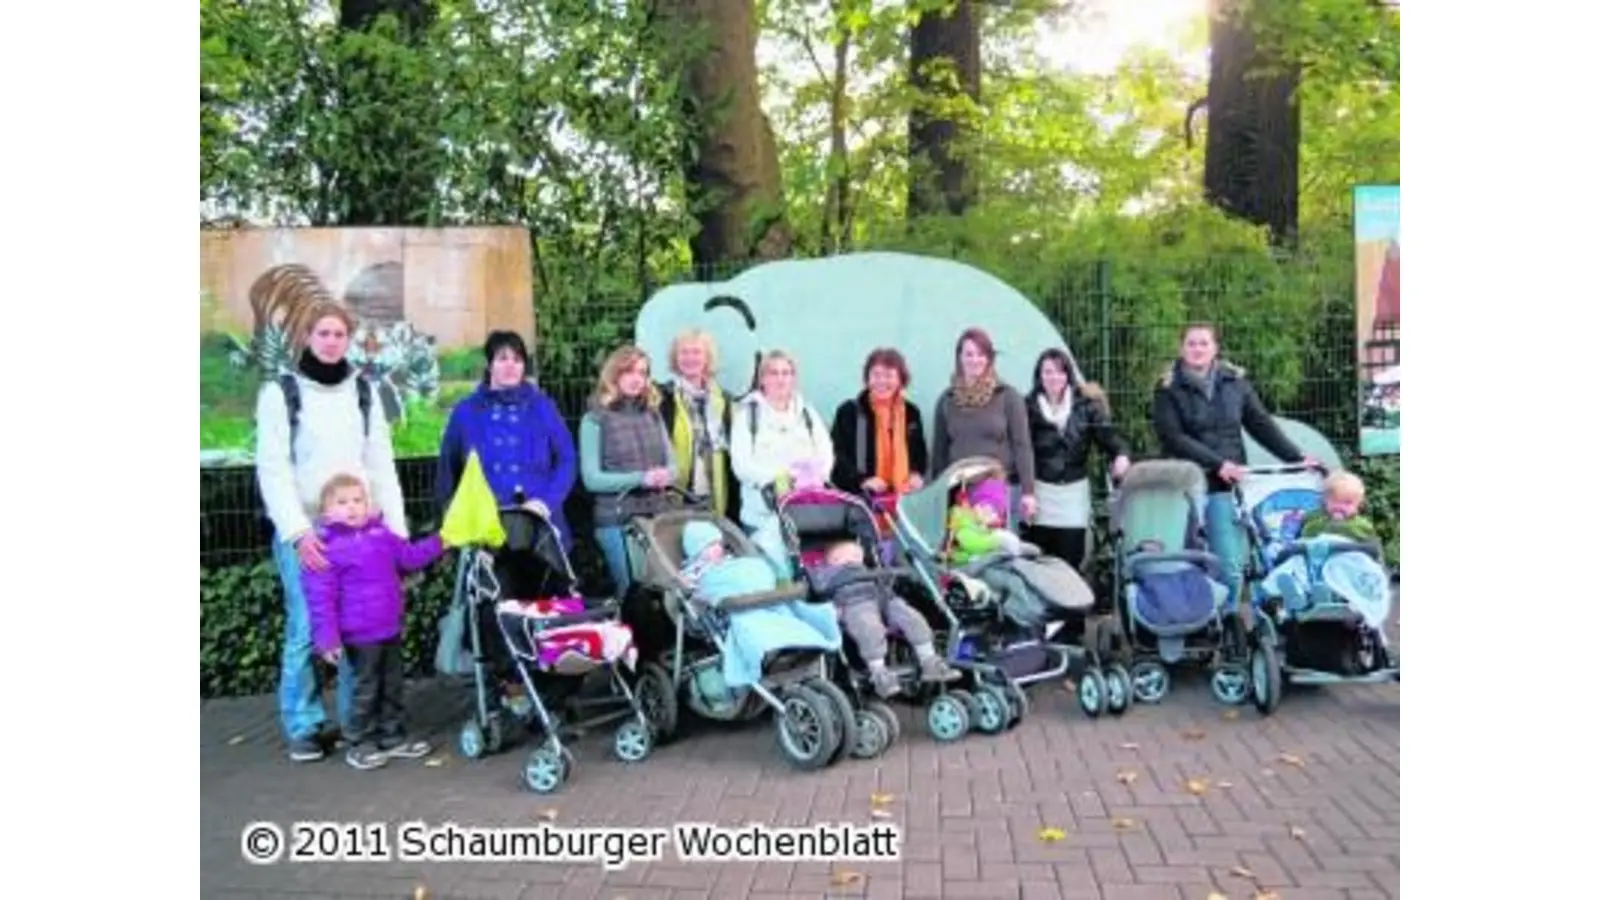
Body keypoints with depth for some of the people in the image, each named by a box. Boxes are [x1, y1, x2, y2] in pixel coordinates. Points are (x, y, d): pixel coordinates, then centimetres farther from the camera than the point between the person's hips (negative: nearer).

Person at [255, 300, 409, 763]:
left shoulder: (364, 390, 13)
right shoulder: (280, 392, 2)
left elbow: (381, 461, 10)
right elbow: (272, 470, -6)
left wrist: (396, 524, 1)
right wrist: (297, 531, -17)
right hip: (303, 532, -3)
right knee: (305, 628, -5)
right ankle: (304, 726, 8)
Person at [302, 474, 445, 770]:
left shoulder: (381, 534, 5)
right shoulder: (328, 548, -14)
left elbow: (409, 556, 20)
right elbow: (321, 598, -15)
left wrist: (439, 543, 11)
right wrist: (327, 638, -18)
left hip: (391, 628, 7)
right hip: (361, 634, -7)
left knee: (394, 685, 16)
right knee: (367, 688, 2)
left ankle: (392, 738, 29)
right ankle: (360, 744, 17)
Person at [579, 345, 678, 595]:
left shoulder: (653, 414, 11)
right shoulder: (595, 419, -4)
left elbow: (672, 466, 13)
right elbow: (592, 479, -10)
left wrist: (666, 475, -12)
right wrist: (640, 478, -20)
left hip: (656, 516, 5)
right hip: (615, 520, -4)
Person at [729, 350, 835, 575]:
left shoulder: (807, 413, 18)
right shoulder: (748, 413, 6)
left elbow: (826, 454, 9)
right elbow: (742, 464, -4)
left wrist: (813, 476, -12)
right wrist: (775, 477, -19)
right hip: (764, 508, -3)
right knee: (777, 569, -12)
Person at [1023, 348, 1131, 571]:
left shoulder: (1086, 405, 4)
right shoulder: (1029, 407, 0)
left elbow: (1107, 434, -2)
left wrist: (1121, 454, -24)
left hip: (1074, 493, 1)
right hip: (1039, 492, -1)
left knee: (1070, 562, 6)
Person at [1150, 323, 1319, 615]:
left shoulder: (1234, 382, 9)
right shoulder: (1168, 388, 0)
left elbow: (1261, 424, 9)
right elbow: (1172, 437, -10)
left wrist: (1297, 457, 0)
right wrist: (1218, 463, -18)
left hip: (1226, 485, 2)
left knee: (1231, 565, -3)